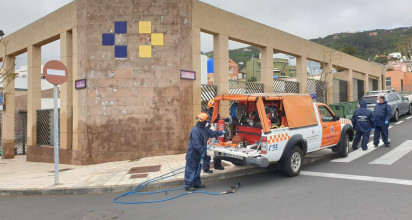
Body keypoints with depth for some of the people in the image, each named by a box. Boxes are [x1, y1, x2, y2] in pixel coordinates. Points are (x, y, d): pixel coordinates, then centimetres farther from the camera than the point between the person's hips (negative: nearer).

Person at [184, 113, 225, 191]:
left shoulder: (204, 129, 8)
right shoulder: (195, 130, -24)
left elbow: (212, 133, 24)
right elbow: (197, 144, -26)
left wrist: (221, 133, 28)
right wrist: (203, 152, -23)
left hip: (198, 154, 10)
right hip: (192, 154, -10)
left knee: (197, 169, 17)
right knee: (191, 169, -3)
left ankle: (196, 183, 27)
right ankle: (188, 185, 4)